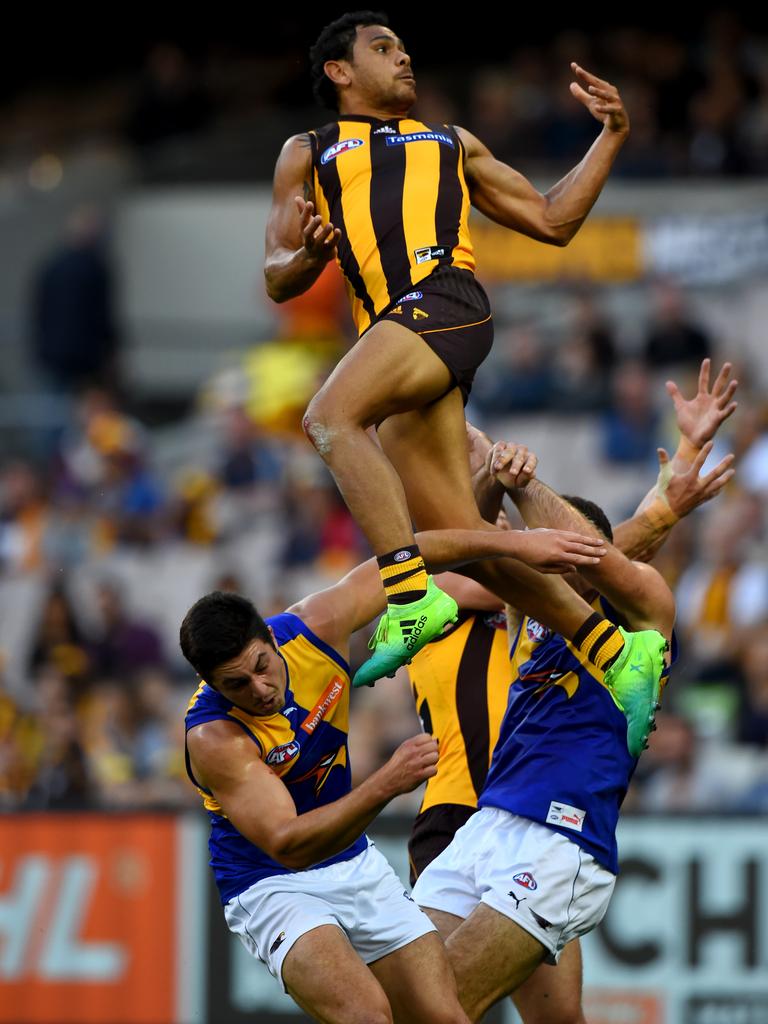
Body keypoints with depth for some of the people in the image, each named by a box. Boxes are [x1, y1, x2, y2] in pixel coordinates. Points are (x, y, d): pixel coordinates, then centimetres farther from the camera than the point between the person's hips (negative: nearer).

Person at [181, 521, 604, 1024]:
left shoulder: (312, 629, -14)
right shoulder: (214, 738, -28)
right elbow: (287, 846, -36)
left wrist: (515, 543, -5)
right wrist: (386, 786, -47)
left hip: (355, 863, 6)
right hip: (272, 885, -6)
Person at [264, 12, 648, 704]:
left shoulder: (452, 144, 32)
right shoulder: (308, 154, 30)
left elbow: (552, 222, 28)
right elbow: (277, 280, 21)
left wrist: (612, 135, 19)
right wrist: (310, 256, -2)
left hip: (444, 297, -2)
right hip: (392, 323, 2)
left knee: (330, 417, -32)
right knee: (455, 536, -10)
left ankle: (413, 596, -39)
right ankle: (616, 652, -7)